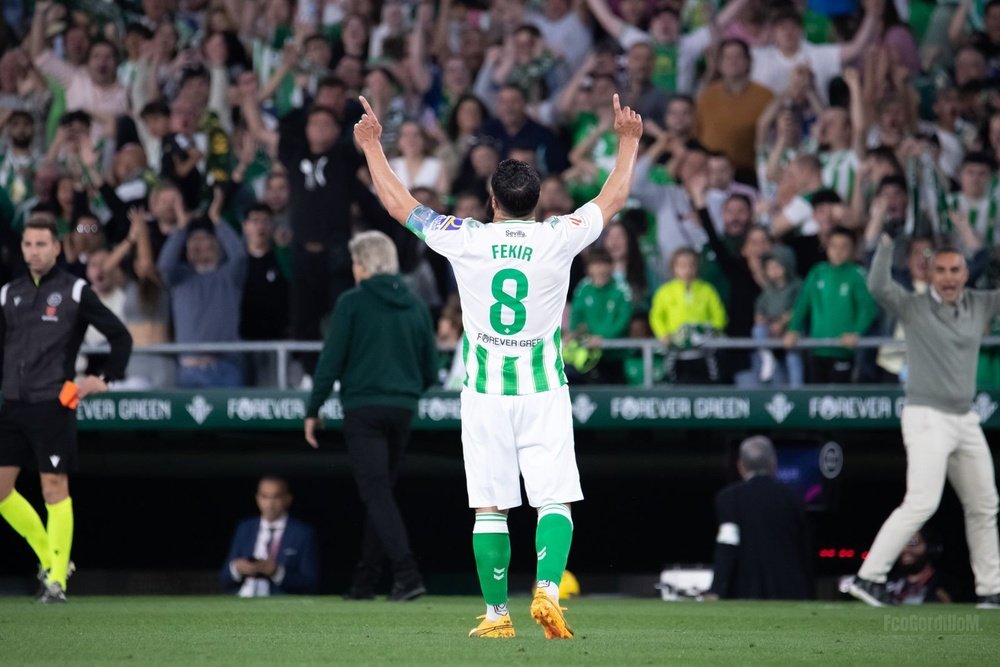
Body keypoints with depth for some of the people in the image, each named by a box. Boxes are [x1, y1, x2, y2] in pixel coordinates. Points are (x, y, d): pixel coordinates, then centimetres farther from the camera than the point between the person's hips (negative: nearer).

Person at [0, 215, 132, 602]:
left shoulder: (75, 292, -2)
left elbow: (121, 336, 2)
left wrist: (106, 380, -5)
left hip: (53, 406, -5)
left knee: (54, 487, -7)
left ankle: (57, 579, 0)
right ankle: (50, 557, 19)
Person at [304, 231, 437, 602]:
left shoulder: (352, 303, -5)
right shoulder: (415, 306, 9)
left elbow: (330, 361, -6)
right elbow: (431, 370, 11)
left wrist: (313, 411, 2)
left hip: (363, 410, -5)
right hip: (402, 410, 5)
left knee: (376, 494, -8)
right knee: (380, 493, 14)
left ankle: (407, 574, -23)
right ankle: (365, 582, 18)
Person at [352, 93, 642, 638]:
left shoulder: (466, 240, -6)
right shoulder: (558, 239, -5)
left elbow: (399, 204, 7)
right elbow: (613, 199, 11)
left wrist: (372, 147, 20)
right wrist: (629, 143, 26)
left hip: (484, 390, 0)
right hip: (544, 390, 0)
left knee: (489, 507, 5)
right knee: (555, 500, 0)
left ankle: (496, 613, 6)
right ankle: (546, 590, -20)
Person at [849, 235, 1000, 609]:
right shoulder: (913, 307, -4)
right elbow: (878, 286, -20)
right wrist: (886, 240, -27)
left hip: (965, 421, 6)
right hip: (927, 419, -6)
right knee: (922, 503, -19)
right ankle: (869, 577, -18)